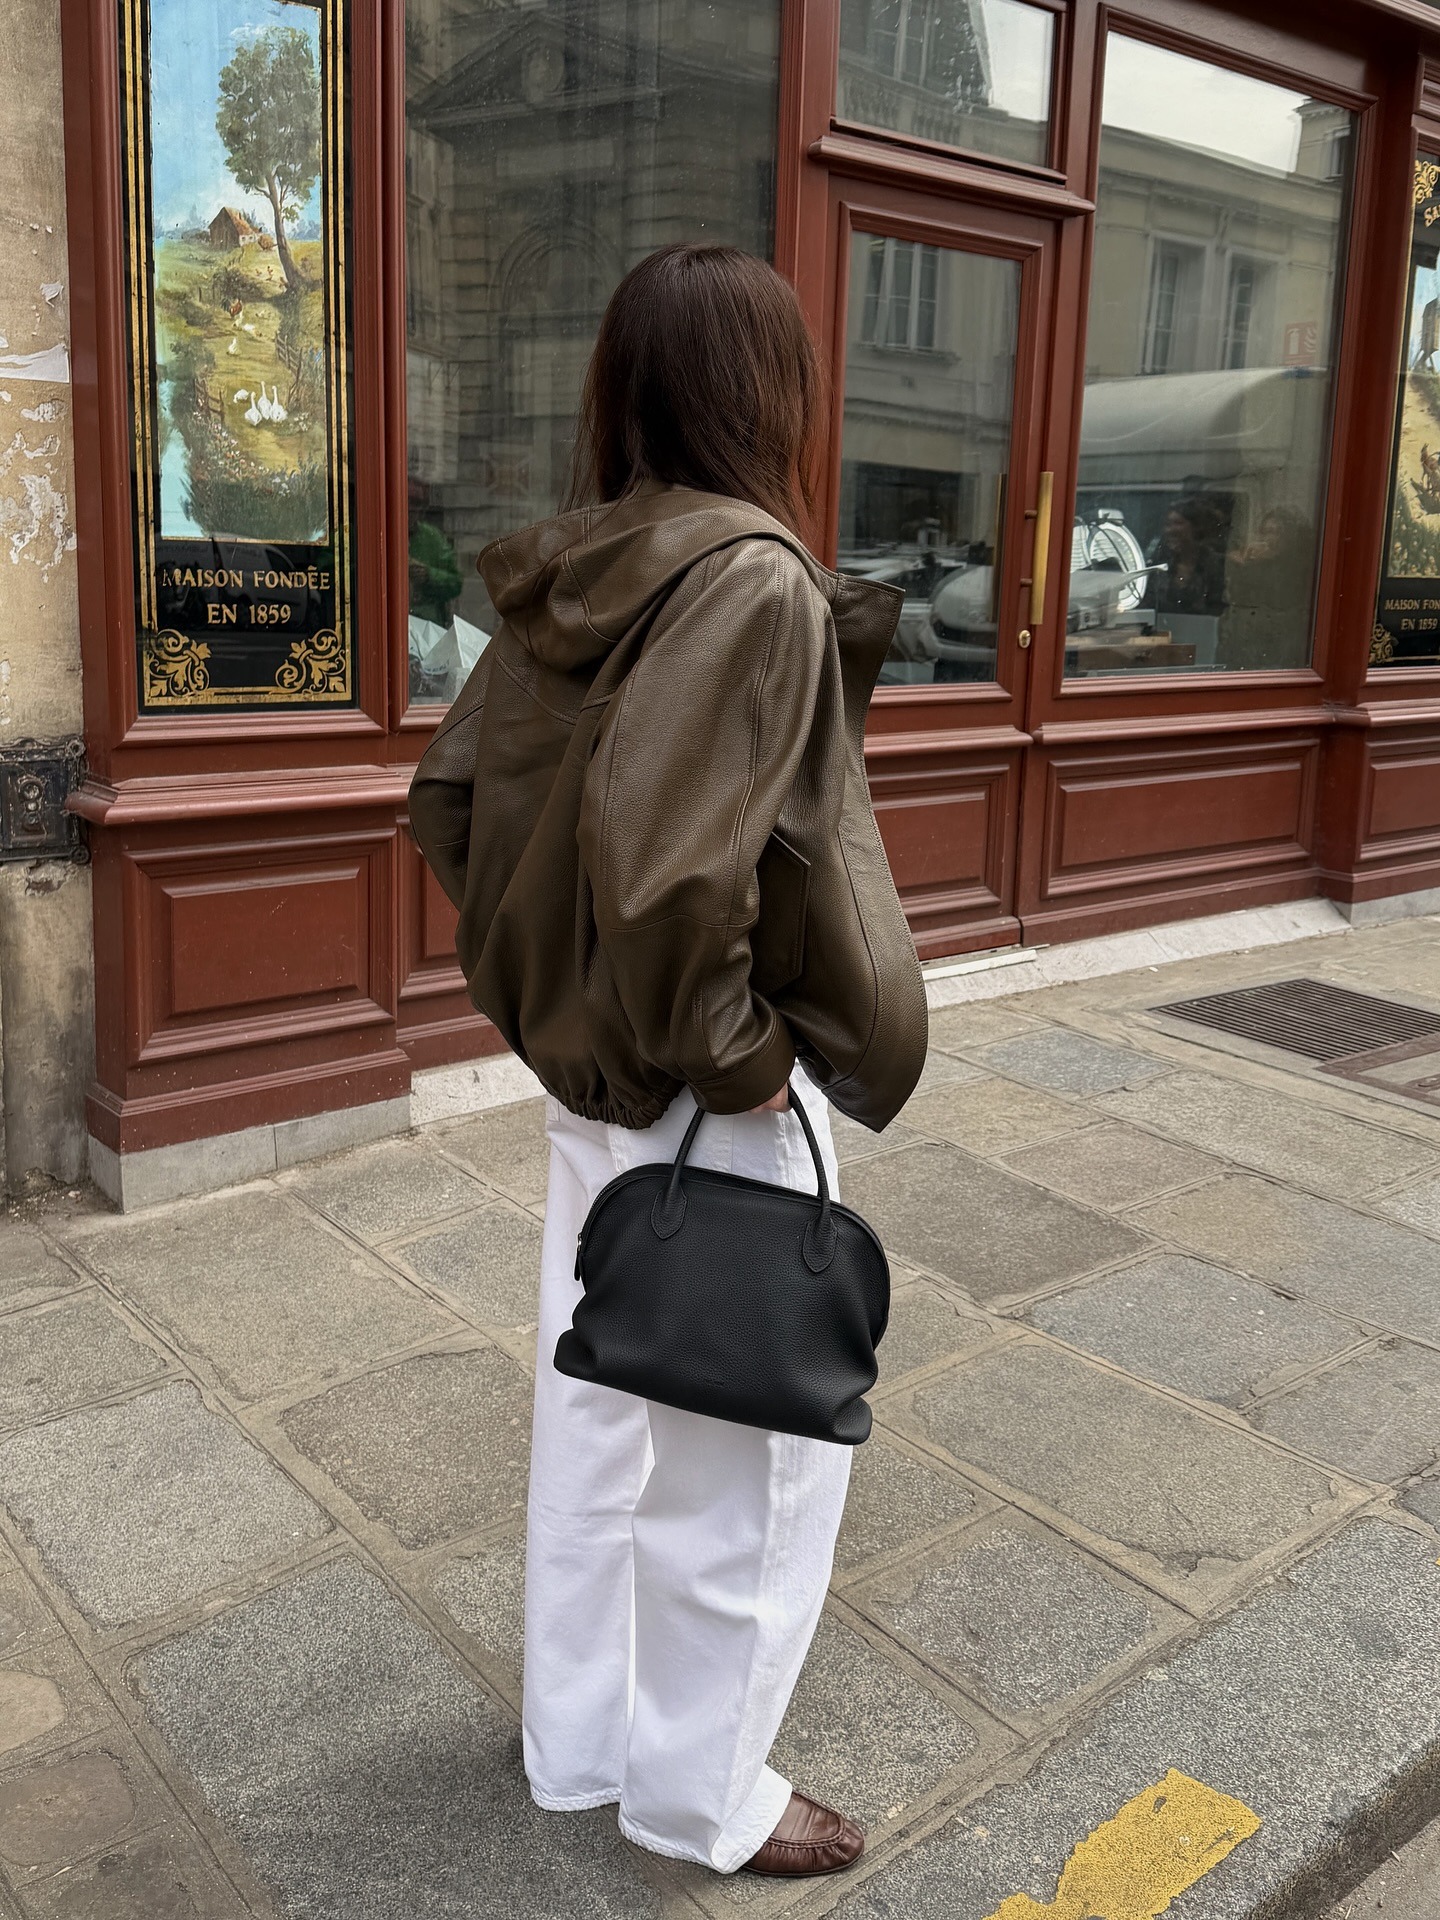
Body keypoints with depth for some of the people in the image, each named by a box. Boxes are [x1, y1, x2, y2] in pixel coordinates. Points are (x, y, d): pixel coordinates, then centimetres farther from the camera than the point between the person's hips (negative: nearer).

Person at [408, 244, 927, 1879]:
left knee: (592, 1408, 21)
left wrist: (541, 976, 12)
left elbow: (449, 797, 7)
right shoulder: (757, 581, -22)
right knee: (745, 1451, 11)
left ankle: (576, 1738, 41)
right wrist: (734, 1052, -19)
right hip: (714, 1104, -8)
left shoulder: (568, 580, 3)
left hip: (589, 1071, 8)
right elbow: (658, 850, -33)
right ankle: (700, 1793, 31)